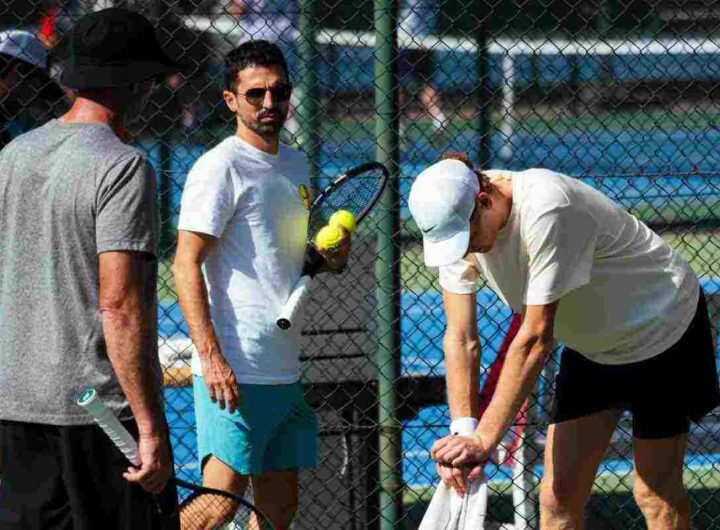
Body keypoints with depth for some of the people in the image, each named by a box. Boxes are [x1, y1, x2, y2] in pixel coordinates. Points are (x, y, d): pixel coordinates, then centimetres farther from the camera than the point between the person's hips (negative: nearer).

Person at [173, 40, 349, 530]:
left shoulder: (296, 165, 17)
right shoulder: (220, 168, -9)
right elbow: (186, 266, -14)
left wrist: (331, 256, 6)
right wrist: (210, 356, -22)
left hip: (289, 372, 8)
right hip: (236, 373, -8)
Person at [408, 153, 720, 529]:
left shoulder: (547, 210, -37)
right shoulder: (459, 222, -15)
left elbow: (535, 339, -37)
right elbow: (461, 338, -14)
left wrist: (484, 439, -37)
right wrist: (463, 430, -28)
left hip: (661, 328, -7)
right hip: (590, 345, 7)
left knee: (656, 494, -7)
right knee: (558, 497, -2)